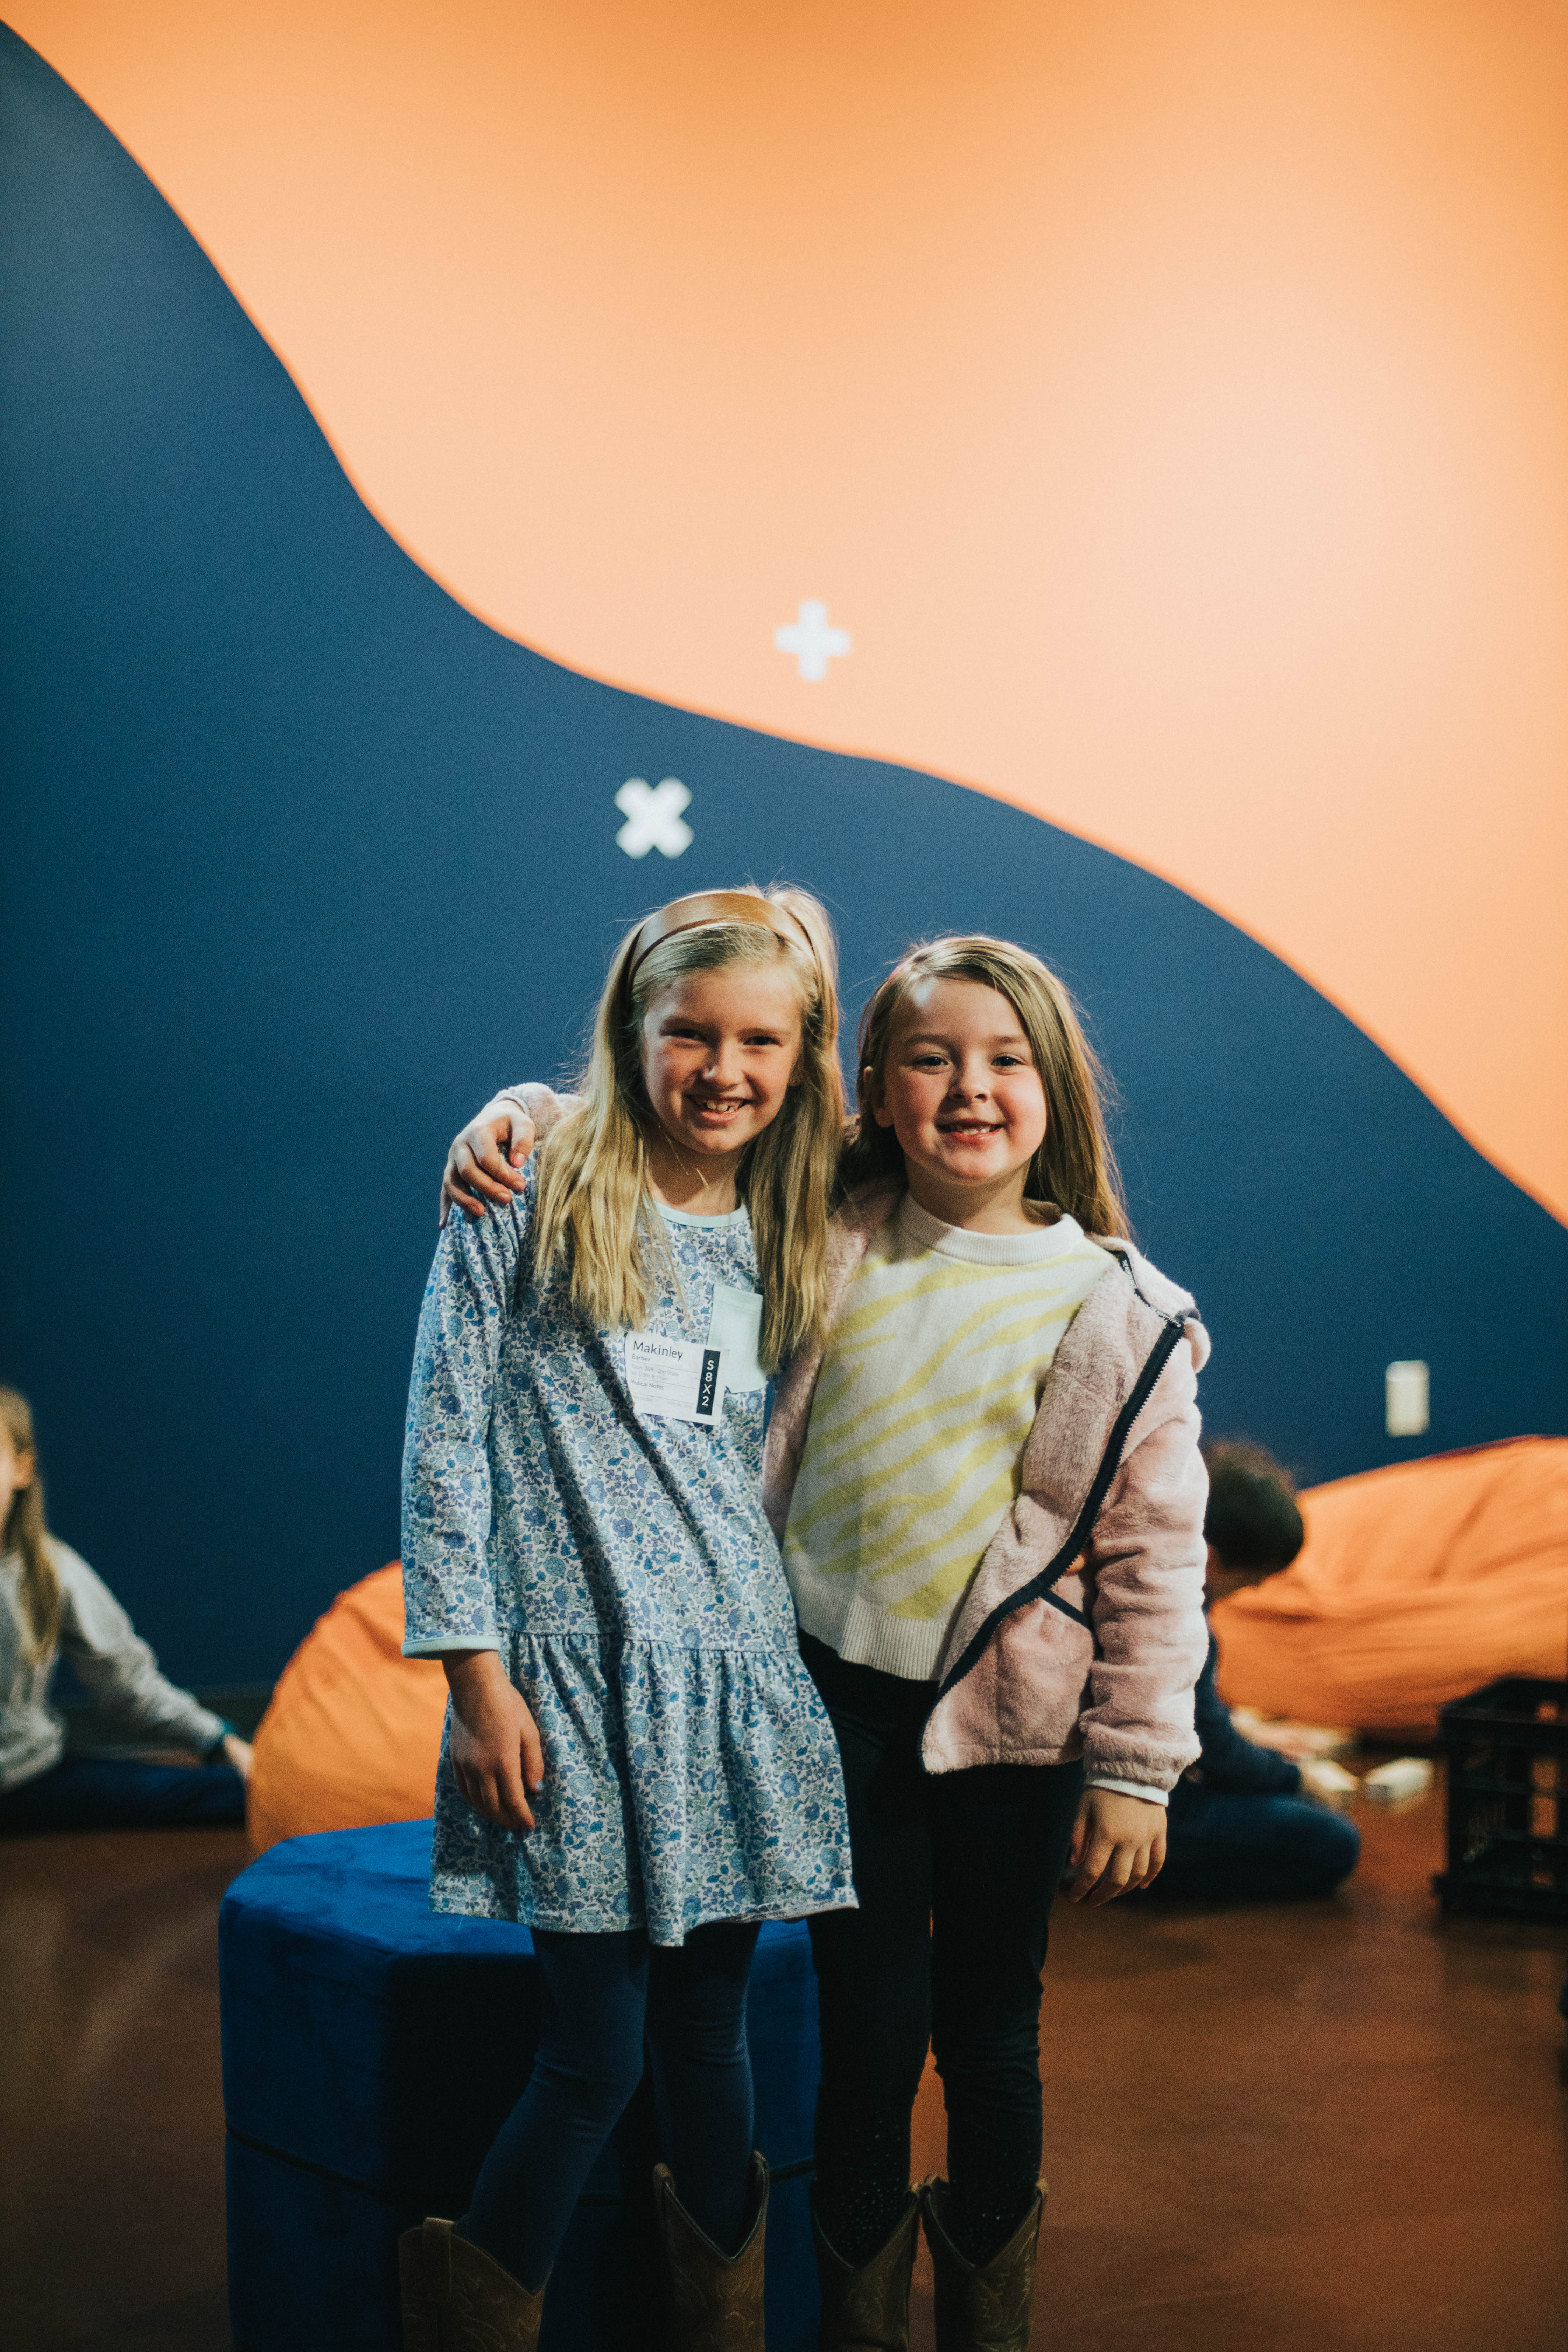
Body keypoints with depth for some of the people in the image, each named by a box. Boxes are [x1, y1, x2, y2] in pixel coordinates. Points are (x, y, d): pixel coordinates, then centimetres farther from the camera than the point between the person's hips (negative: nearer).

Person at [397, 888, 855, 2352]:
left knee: (707, 2031, 10)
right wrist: (479, 1676, -9)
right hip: (573, 1676, -4)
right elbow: (445, 1443, -5)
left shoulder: (786, 1241, 13)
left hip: (735, 1676, 4)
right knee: (594, 2053, -5)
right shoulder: (531, 1203, -3)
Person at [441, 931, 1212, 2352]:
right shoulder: (824, 1234, -1)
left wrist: (1133, 1767, -4)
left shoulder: (1121, 1313, -6)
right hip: (834, 1699, 1)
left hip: (1007, 1722, -1)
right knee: (867, 2033, 7)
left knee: (990, 2031, 14)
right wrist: (522, 1119, -10)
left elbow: (1154, 1557, -4)